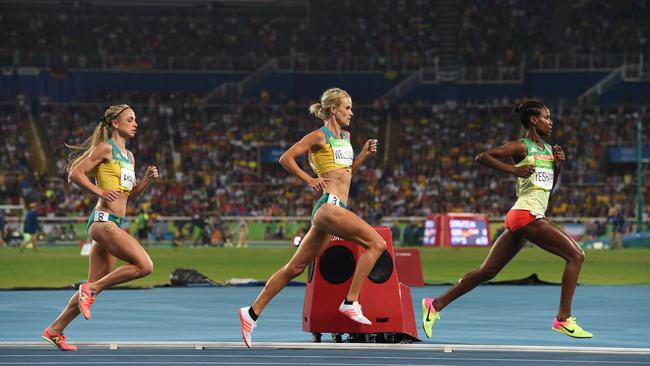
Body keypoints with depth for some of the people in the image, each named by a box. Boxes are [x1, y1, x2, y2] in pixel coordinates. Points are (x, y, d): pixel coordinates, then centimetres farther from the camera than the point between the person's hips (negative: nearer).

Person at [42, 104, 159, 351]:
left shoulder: (129, 156, 21)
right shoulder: (105, 148, -4)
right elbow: (74, 174, -9)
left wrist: (147, 180, 13)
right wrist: (100, 192, -18)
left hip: (114, 224, 9)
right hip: (103, 220, -9)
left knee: (95, 286, 9)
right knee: (144, 265, -20)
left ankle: (55, 330, 15)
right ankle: (91, 290, -10)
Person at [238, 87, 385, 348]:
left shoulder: (345, 136, 20)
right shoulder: (319, 136, -4)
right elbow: (286, 158, -5)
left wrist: (364, 154, 16)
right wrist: (309, 180, -9)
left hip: (336, 209, 9)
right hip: (329, 206, -9)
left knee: (295, 268, 9)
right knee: (376, 243, -19)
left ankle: (253, 312, 12)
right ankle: (351, 302, -19)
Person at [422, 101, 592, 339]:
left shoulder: (548, 149, 19)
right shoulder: (522, 147, -6)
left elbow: (550, 187, 27)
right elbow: (482, 157, -11)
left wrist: (558, 165, 9)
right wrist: (514, 169, -20)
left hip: (530, 217, 9)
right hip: (526, 214, -9)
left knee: (488, 271, 10)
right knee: (575, 255, -13)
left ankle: (435, 305, 13)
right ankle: (563, 319, -13)